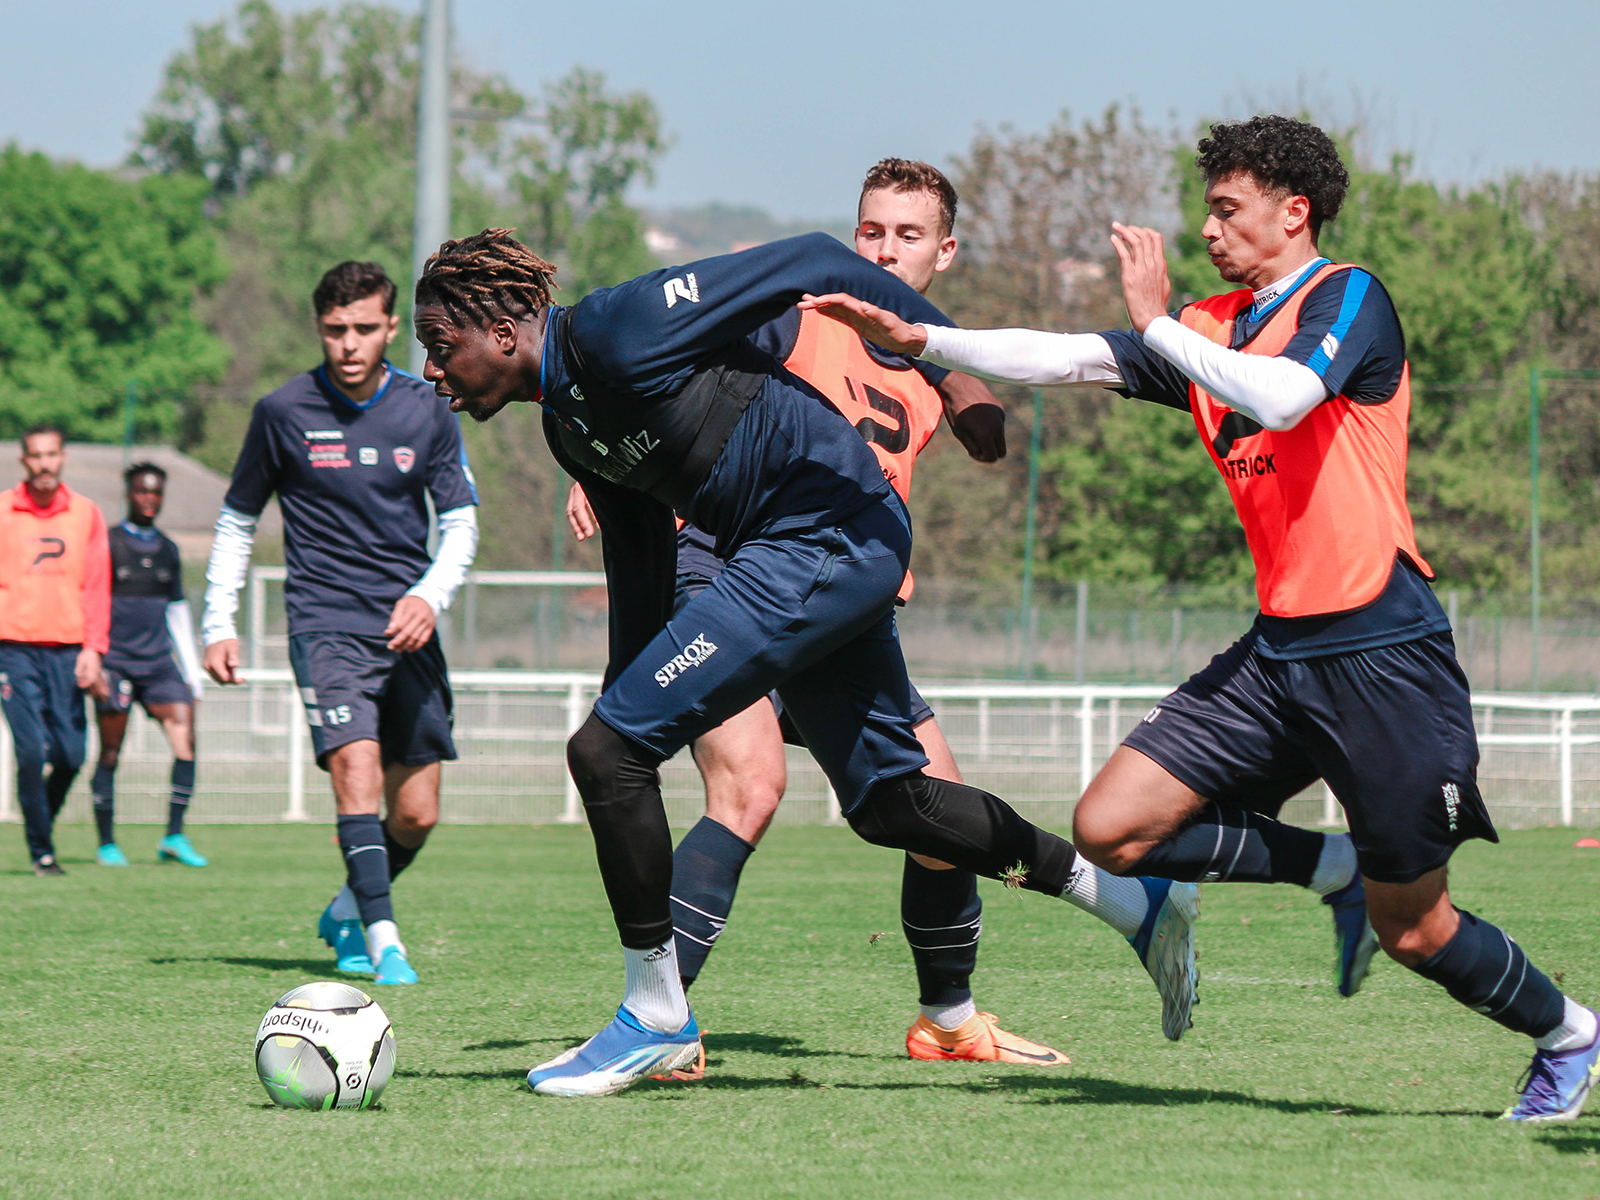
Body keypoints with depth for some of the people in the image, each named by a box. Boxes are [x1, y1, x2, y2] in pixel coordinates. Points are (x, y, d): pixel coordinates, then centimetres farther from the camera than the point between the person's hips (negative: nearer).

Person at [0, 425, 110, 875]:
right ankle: (41, 851, 0)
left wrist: (92, 650, -2)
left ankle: (45, 823, 25)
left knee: (71, 755, -2)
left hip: (67, 650, 2)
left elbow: (97, 587, 8)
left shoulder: (86, 514, 8)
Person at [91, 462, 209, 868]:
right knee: (110, 753, -1)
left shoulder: (168, 550, 15)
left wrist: (192, 671, 19)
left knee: (185, 736, -12)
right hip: (115, 663, -4)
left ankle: (174, 837, -10)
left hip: (159, 663, 4)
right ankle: (106, 843, 9)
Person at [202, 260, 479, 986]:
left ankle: (346, 914, 30)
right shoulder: (283, 413, -1)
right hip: (325, 625, -3)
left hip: (408, 628, 3)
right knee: (358, 773, -23)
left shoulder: (426, 413, 3)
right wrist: (219, 626, 3)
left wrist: (430, 597, -12)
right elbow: (236, 523, 9)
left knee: (416, 816, 4)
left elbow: (461, 524, 7)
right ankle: (385, 946, -24)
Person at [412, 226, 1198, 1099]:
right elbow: (637, 566, 23)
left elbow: (803, 264, -13)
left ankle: (655, 1017, 0)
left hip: (829, 532, -10)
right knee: (887, 803, 17)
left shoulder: (612, 330, -15)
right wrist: (627, 696, 24)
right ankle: (1127, 896, 28)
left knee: (604, 751, -11)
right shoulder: (566, 418, 14)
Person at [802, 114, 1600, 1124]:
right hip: (1280, 652, 7)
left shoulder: (1349, 299, -8)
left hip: (1380, 652, -7)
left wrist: (1159, 323, -20)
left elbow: (1281, 397, -27)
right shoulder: (1212, 327, 14)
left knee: (1414, 931, -1)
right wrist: (918, 340, 1)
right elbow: (1065, 359, 10)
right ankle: (1337, 867, 13)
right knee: (1111, 829, -5)